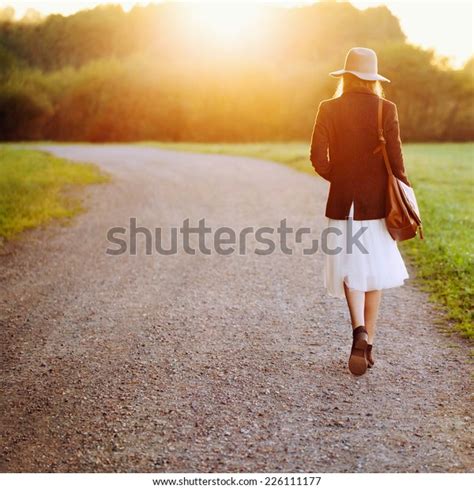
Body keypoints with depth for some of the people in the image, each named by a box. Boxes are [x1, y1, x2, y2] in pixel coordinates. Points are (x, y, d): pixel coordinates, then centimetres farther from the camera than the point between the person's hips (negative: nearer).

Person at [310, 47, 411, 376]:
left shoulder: (329, 109, -3)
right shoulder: (387, 109, -2)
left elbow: (318, 157, -8)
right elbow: (395, 159, -6)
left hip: (343, 202, -1)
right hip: (377, 202, 1)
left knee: (350, 270, 8)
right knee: (374, 271, 13)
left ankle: (359, 331, -16)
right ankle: (368, 344, 18)